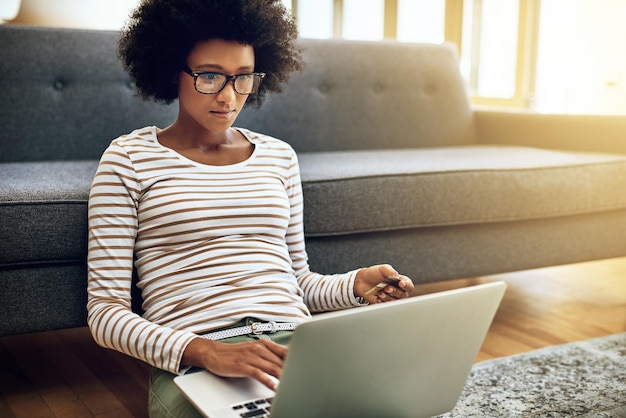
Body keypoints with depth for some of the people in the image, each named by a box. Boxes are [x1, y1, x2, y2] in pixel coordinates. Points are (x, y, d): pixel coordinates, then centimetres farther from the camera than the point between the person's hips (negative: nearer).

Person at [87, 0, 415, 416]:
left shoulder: (279, 155, 18)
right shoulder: (128, 158, 5)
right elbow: (105, 311, -1)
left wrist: (356, 284, 0)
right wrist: (204, 351, -18)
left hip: (297, 343, 5)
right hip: (193, 361, -4)